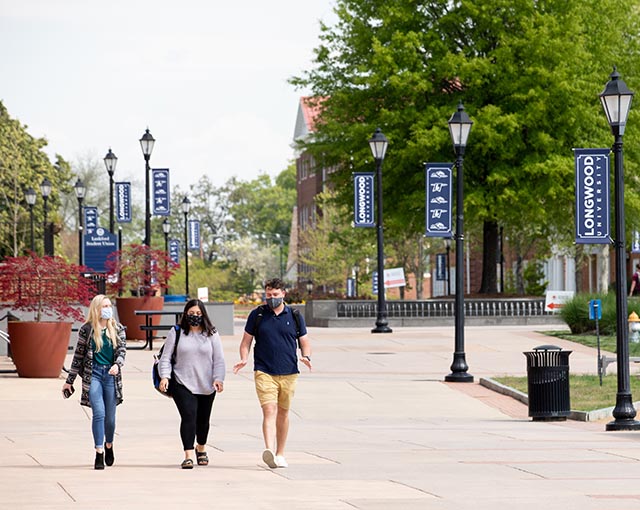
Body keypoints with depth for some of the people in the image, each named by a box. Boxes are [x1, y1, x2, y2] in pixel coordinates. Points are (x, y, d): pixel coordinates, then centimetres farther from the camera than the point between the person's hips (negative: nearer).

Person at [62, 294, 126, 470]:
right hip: (93, 374, -2)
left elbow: (122, 350, 2)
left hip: (111, 375, 2)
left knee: (110, 416, 8)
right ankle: (99, 452, -11)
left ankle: (109, 445, 34)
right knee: (99, 413, -15)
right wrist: (69, 381, 8)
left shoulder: (118, 329, 8)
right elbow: (79, 355, 6)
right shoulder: (87, 329, 1)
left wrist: (117, 365, -21)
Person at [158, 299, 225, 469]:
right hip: (182, 385, -2)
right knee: (188, 416, -16)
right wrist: (164, 376, -13)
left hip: (206, 385, 2)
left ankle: (201, 447, 40)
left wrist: (218, 378, -11)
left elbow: (219, 359, 3)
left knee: (203, 419, 13)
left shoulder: (211, 334, 5)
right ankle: (188, 456, -15)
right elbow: (165, 357, 2)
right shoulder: (176, 333, 2)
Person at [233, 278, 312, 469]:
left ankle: (280, 454, 22)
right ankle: (269, 451, -32)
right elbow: (246, 341, 10)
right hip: (264, 372, -2)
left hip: (288, 373, 2)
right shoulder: (257, 315, 5)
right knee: (269, 410, -17)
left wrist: (306, 356, -7)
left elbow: (304, 341, 14)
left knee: (283, 413, 11)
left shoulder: (294, 316, 8)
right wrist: (244, 359, -7)